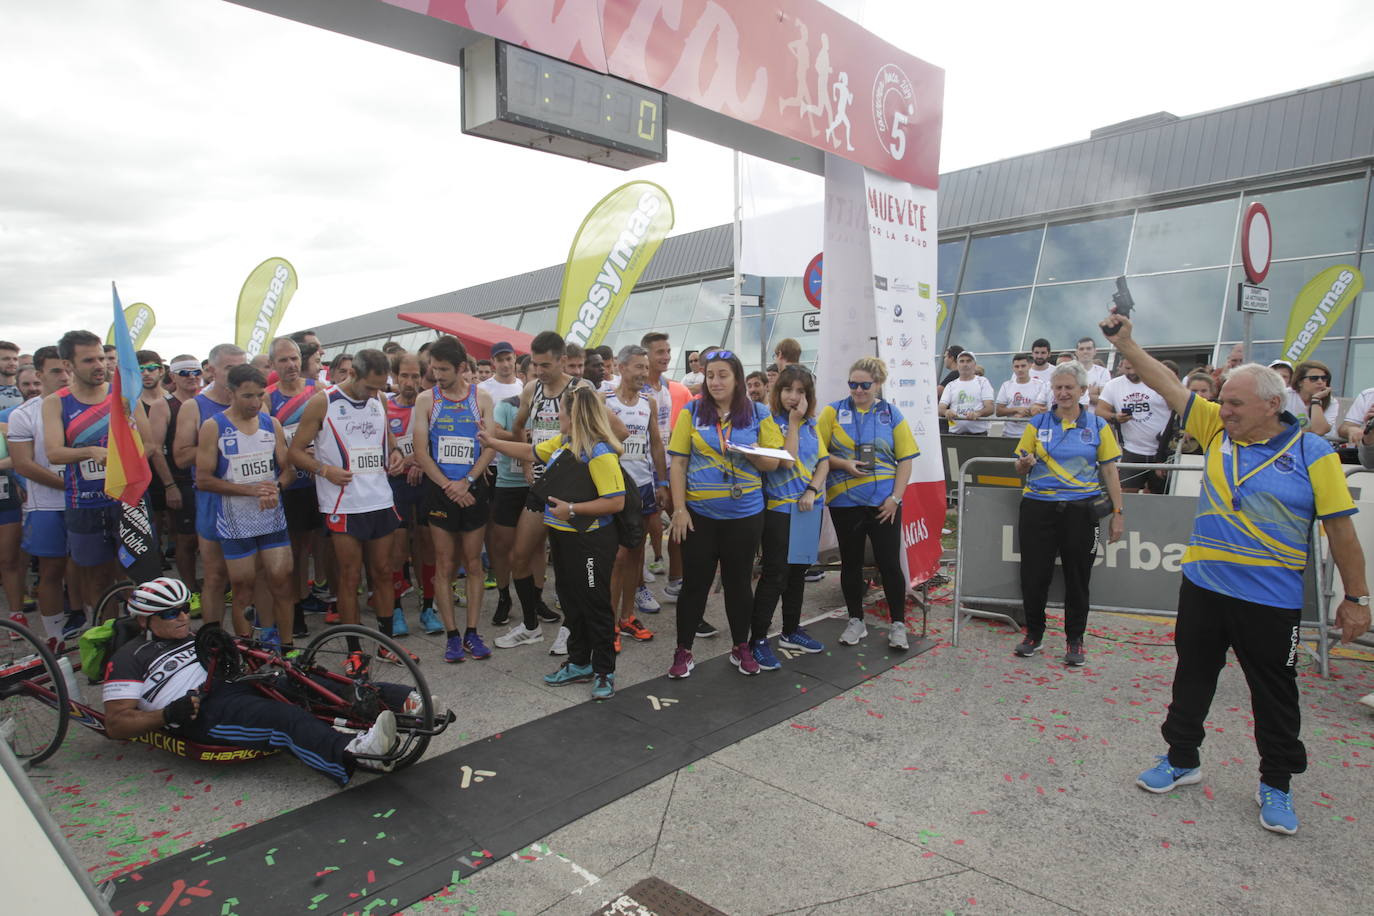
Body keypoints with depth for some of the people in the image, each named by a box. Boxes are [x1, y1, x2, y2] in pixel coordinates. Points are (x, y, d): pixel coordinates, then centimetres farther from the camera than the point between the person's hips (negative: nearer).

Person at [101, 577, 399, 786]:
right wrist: (170, 715, -16)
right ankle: (350, 754, -59)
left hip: (239, 687, 7)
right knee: (284, 717, -35)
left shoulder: (193, 639, 29)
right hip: (206, 712, -7)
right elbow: (116, 723, 0)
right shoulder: (129, 658, 9)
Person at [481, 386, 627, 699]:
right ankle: (579, 663, 34)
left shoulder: (600, 452, -21)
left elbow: (616, 502, -25)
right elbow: (531, 452, 24)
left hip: (590, 541, -9)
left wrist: (571, 509, -22)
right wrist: (493, 443, 28)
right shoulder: (562, 443, 6)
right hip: (563, 537, 9)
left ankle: (604, 672, 18)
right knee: (570, 600, 18)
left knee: (595, 605, 3)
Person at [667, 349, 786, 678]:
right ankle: (683, 652, 20)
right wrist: (679, 509, -8)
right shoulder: (692, 411, -1)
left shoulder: (758, 414, 2)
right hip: (699, 513, -1)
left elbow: (773, 463, 3)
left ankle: (741, 649, 28)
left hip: (744, 514, 1)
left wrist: (751, 452, -18)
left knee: (738, 581, 12)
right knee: (695, 582, 6)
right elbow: (678, 463, -2)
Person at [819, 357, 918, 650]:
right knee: (851, 561, 11)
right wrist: (844, 464, -16)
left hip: (883, 502, 0)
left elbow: (905, 460, 2)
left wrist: (895, 497, -7)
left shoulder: (891, 414, 4)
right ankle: (856, 621, 26)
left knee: (889, 562, 1)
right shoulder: (834, 411, 2)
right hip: (844, 501, 1)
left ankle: (898, 625, 17)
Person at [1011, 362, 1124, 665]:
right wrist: (1024, 463, -15)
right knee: (1034, 574, 3)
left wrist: (1118, 513, 0)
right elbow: (1020, 467, 9)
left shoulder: (1097, 425, 5)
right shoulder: (1038, 423, 6)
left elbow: (1109, 471, 5)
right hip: (1038, 507, 1)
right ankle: (1034, 633, 22)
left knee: (1077, 577, 6)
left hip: (1080, 509, 0)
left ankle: (1075, 640, 22)